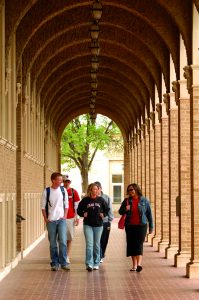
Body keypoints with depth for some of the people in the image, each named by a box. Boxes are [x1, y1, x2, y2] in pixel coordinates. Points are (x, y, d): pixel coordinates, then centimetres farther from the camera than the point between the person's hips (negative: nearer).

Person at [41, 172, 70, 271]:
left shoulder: (63, 190, 3)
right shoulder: (46, 191, -2)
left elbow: (66, 204, 10)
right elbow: (43, 206, 3)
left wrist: (65, 216, 0)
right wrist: (45, 218, -3)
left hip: (61, 220, 1)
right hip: (51, 221, -1)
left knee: (63, 241, -8)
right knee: (53, 243, 5)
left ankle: (63, 263, -1)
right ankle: (54, 263, 14)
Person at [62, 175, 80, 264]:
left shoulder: (74, 192, 5)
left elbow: (77, 206, 8)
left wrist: (77, 218, 3)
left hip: (71, 218, 1)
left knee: (69, 239, 5)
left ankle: (67, 257, 13)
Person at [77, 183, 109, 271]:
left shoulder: (101, 200, 3)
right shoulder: (85, 200, -1)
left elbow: (107, 209, 15)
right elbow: (79, 210, 10)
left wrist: (103, 214, -1)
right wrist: (83, 214, -7)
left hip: (98, 225, 2)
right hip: (88, 225, -2)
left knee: (97, 244, 9)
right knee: (89, 244, -10)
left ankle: (96, 263, 19)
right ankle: (89, 264, -13)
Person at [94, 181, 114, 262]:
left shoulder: (106, 198, 4)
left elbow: (109, 210, 6)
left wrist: (110, 221, 2)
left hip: (105, 222, 2)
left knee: (104, 241, 9)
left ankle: (101, 256, 25)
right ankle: (99, 257, -3)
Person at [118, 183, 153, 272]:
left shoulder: (144, 200, 1)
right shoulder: (126, 201, 6)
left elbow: (149, 214, 5)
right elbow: (120, 211, 10)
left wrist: (151, 226, 5)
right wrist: (125, 209, -13)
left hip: (141, 226, -3)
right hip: (130, 226, 3)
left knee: (139, 245, -12)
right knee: (131, 245, 4)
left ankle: (139, 264, -20)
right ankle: (134, 265, 11)